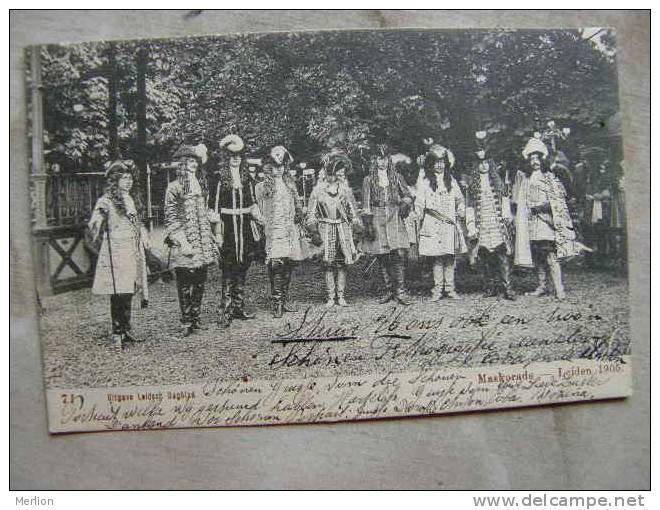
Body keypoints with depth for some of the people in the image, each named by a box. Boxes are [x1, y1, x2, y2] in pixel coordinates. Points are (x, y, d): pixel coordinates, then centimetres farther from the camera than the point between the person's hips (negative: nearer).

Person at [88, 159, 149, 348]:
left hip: (133, 250, 7)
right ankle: (117, 334, -2)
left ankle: (125, 330, 18)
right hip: (116, 250, -7)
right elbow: (94, 225, -17)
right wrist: (100, 214, -34)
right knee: (118, 294, -8)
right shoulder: (106, 200, -7)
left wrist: (143, 234, 15)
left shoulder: (131, 198, 16)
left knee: (128, 293, 10)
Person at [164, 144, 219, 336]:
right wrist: (182, 242, -14)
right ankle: (186, 322, 8)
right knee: (185, 282, -1)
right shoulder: (174, 187, -4)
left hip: (203, 240, 6)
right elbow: (171, 218, -7)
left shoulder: (201, 183, 15)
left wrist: (219, 217, 8)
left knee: (200, 281, 8)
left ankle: (195, 317, 19)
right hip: (185, 243, -6)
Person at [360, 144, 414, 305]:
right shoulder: (368, 180, 6)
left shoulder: (396, 177, 11)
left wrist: (404, 204, -4)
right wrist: (368, 223, -7)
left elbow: (408, 195, 17)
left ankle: (400, 291, -6)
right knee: (382, 258, 2)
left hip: (395, 219, 0)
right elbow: (366, 205, 2)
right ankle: (389, 290, 12)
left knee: (399, 254, -11)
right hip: (377, 220, 0)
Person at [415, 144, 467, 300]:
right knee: (437, 258, -3)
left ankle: (449, 287, 10)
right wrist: (419, 216, -10)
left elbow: (460, 199, 23)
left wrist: (461, 211, 8)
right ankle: (438, 288, 4)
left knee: (450, 257, 3)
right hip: (433, 225, -3)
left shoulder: (451, 180, 15)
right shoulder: (424, 181, 4)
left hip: (450, 224, 3)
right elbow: (419, 203, 1)